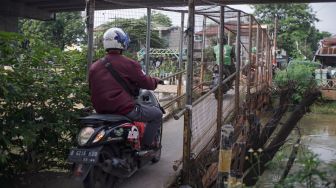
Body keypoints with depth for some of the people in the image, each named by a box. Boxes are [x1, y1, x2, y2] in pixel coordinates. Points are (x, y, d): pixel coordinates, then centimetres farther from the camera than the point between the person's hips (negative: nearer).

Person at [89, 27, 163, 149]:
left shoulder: (94, 67, 9)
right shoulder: (129, 64, -10)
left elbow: (93, 90, 17)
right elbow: (146, 82, -4)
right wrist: (156, 81, 18)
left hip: (102, 112, 7)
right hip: (124, 109, -7)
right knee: (157, 113, 9)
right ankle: (145, 146, 6)